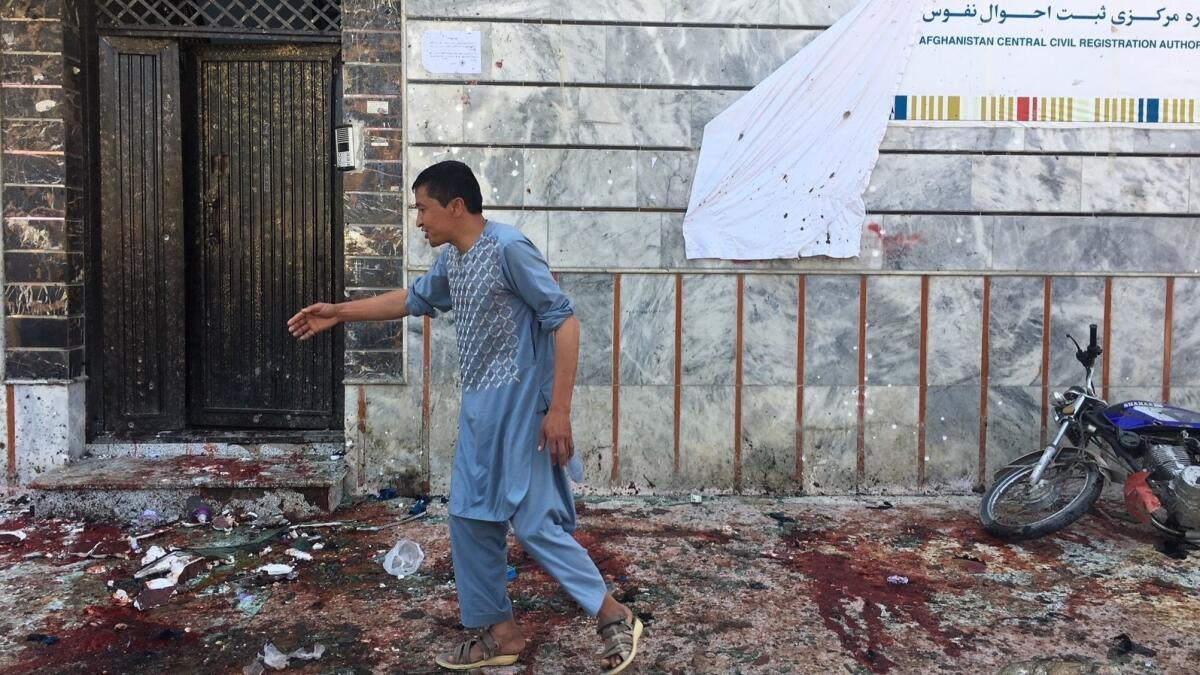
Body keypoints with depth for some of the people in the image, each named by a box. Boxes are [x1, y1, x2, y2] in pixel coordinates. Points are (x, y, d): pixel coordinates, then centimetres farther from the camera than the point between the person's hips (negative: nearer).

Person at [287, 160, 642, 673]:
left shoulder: (508, 248, -17)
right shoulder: (451, 259, 11)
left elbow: (564, 319, -19)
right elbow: (414, 300, 30)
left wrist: (559, 409, -22)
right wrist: (338, 313, 28)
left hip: (519, 404, -9)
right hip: (479, 407, 9)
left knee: (533, 520, -7)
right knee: (469, 518, 10)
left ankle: (612, 615, 9)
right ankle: (500, 632, 23)